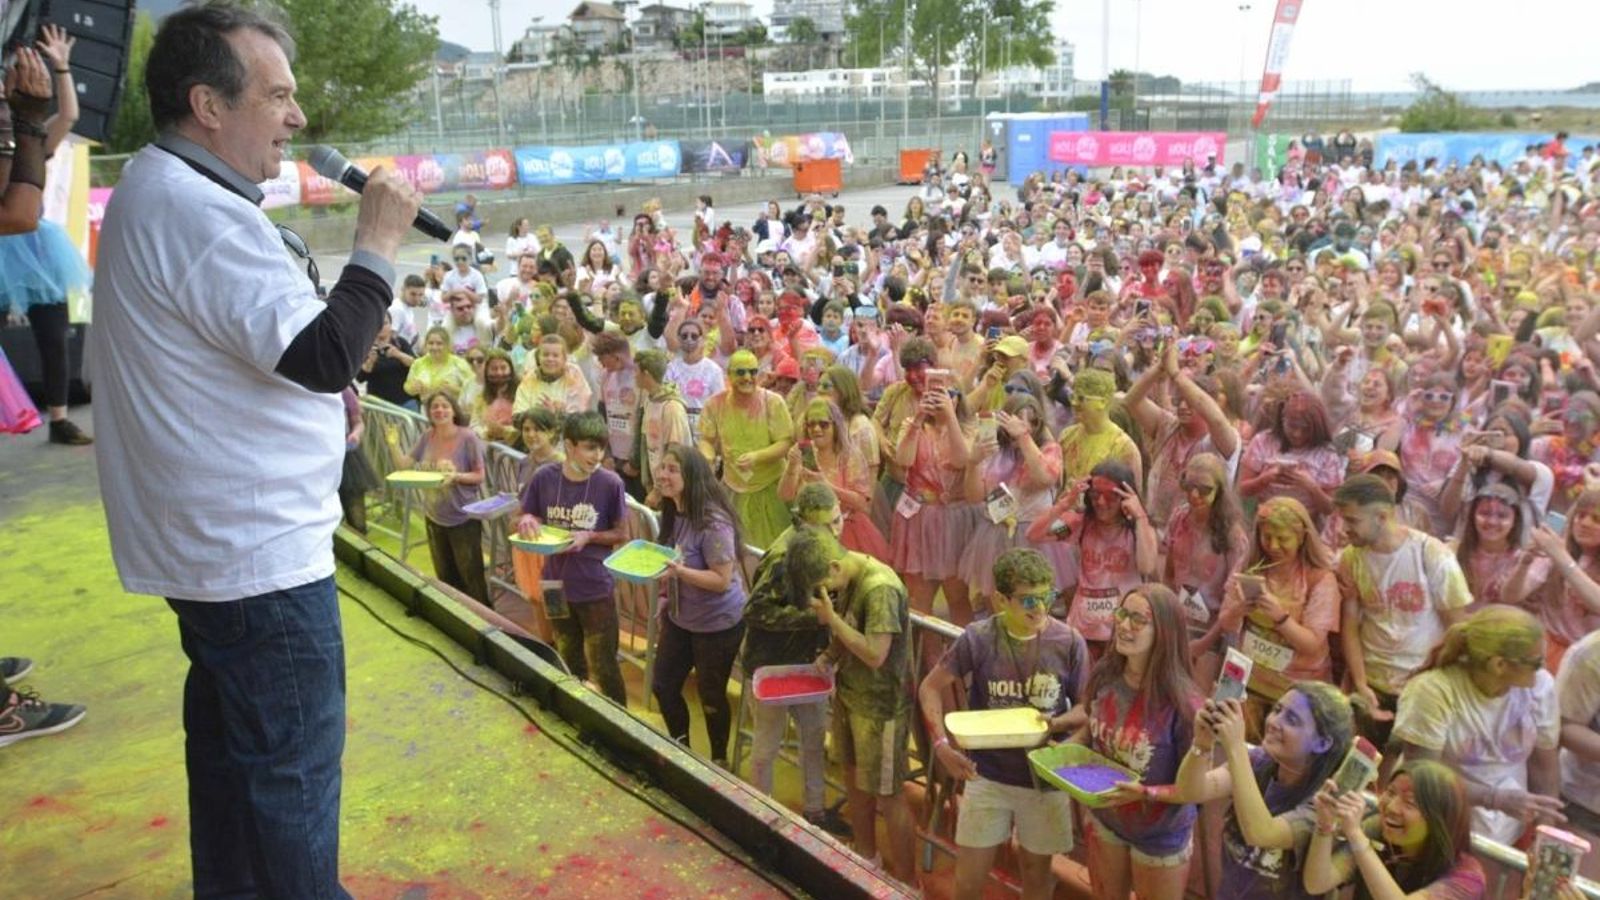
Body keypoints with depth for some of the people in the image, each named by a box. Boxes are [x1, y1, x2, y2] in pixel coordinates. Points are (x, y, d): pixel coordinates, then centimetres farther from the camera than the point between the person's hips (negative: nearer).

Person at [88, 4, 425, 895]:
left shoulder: (154, 191, 13)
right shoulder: (203, 214, -21)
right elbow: (326, 356, -26)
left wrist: (318, 399, 11)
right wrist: (378, 244, -15)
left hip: (209, 539, 11)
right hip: (260, 549, -11)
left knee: (228, 736, 23)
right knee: (295, 766, 1)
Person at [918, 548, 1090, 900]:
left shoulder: (1069, 642, -13)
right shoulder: (977, 638, -15)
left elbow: (1086, 709, -2)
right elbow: (931, 688, -4)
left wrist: (1056, 723, -23)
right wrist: (941, 744, -17)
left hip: (1045, 777, 0)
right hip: (987, 775, 0)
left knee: (1036, 870, 19)